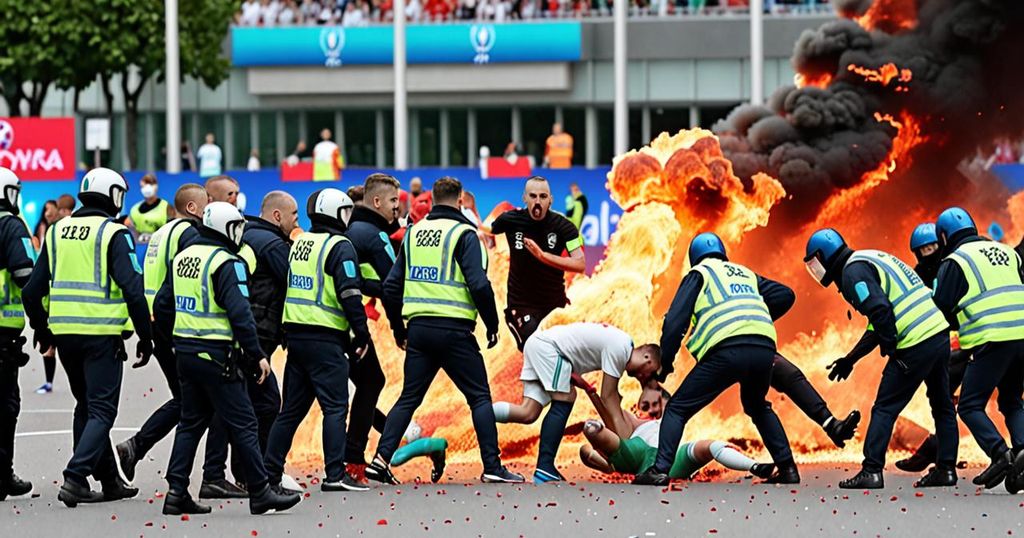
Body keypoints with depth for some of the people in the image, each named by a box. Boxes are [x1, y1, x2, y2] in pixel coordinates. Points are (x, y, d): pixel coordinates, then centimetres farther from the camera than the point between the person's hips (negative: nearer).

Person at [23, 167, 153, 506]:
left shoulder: (57, 231, 10)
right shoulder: (113, 234, -7)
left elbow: (33, 290, 12)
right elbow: (133, 290, -15)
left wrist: (41, 329, 26)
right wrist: (145, 337, -7)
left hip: (64, 334, 6)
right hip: (102, 335, -6)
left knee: (87, 406, 19)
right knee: (101, 411, -3)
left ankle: (110, 481, 23)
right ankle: (75, 478, -18)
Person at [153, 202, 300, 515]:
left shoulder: (181, 259, 12)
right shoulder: (226, 263, -13)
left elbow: (162, 308, 16)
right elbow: (240, 313, -19)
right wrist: (257, 356, -15)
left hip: (185, 354, 8)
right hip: (216, 356, -8)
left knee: (190, 423, 14)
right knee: (243, 424, -1)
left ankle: (176, 492, 10)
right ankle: (261, 494, 2)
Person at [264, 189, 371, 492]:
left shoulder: (299, 243, 16)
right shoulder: (339, 247, -8)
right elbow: (350, 294, -15)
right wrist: (362, 335, -10)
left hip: (296, 333, 8)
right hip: (325, 339, -8)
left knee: (292, 408, 13)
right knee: (335, 407, -5)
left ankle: (269, 472, 13)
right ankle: (335, 475, -10)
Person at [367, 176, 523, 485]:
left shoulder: (413, 233, 12)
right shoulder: (463, 234, -5)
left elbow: (391, 286, 12)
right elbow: (479, 285, -15)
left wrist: (399, 330, 22)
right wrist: (492, 326, -3)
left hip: (418, 329, 5)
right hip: (453, 330, -5)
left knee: (409, 398, 12)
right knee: (480, 397, 4)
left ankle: (381, 460, 2)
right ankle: (493, 468, 0)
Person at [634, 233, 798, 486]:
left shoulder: (699, 274, 18)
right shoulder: (746, 274, 32)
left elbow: (676, 319, 7)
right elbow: (785, 295, 21)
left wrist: (666, 362, 12)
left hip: (727, 350, -5)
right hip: (764, 348, 5)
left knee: (678, 408, 5)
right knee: (758, 407, 32)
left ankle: (660, 470, -10)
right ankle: (787, 468, 23)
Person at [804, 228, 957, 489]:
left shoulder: (853, 272, -7)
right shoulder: (875, 259, 23)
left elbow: (880, 309, -23)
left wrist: (889, 346, -10)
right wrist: (852, 358, 27)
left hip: (916, 345, -9)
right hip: (940, 333, 9)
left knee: (885, 409, -2)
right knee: (941, 405, 17)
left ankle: (871, 472, -3)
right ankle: (946, 469, 21)